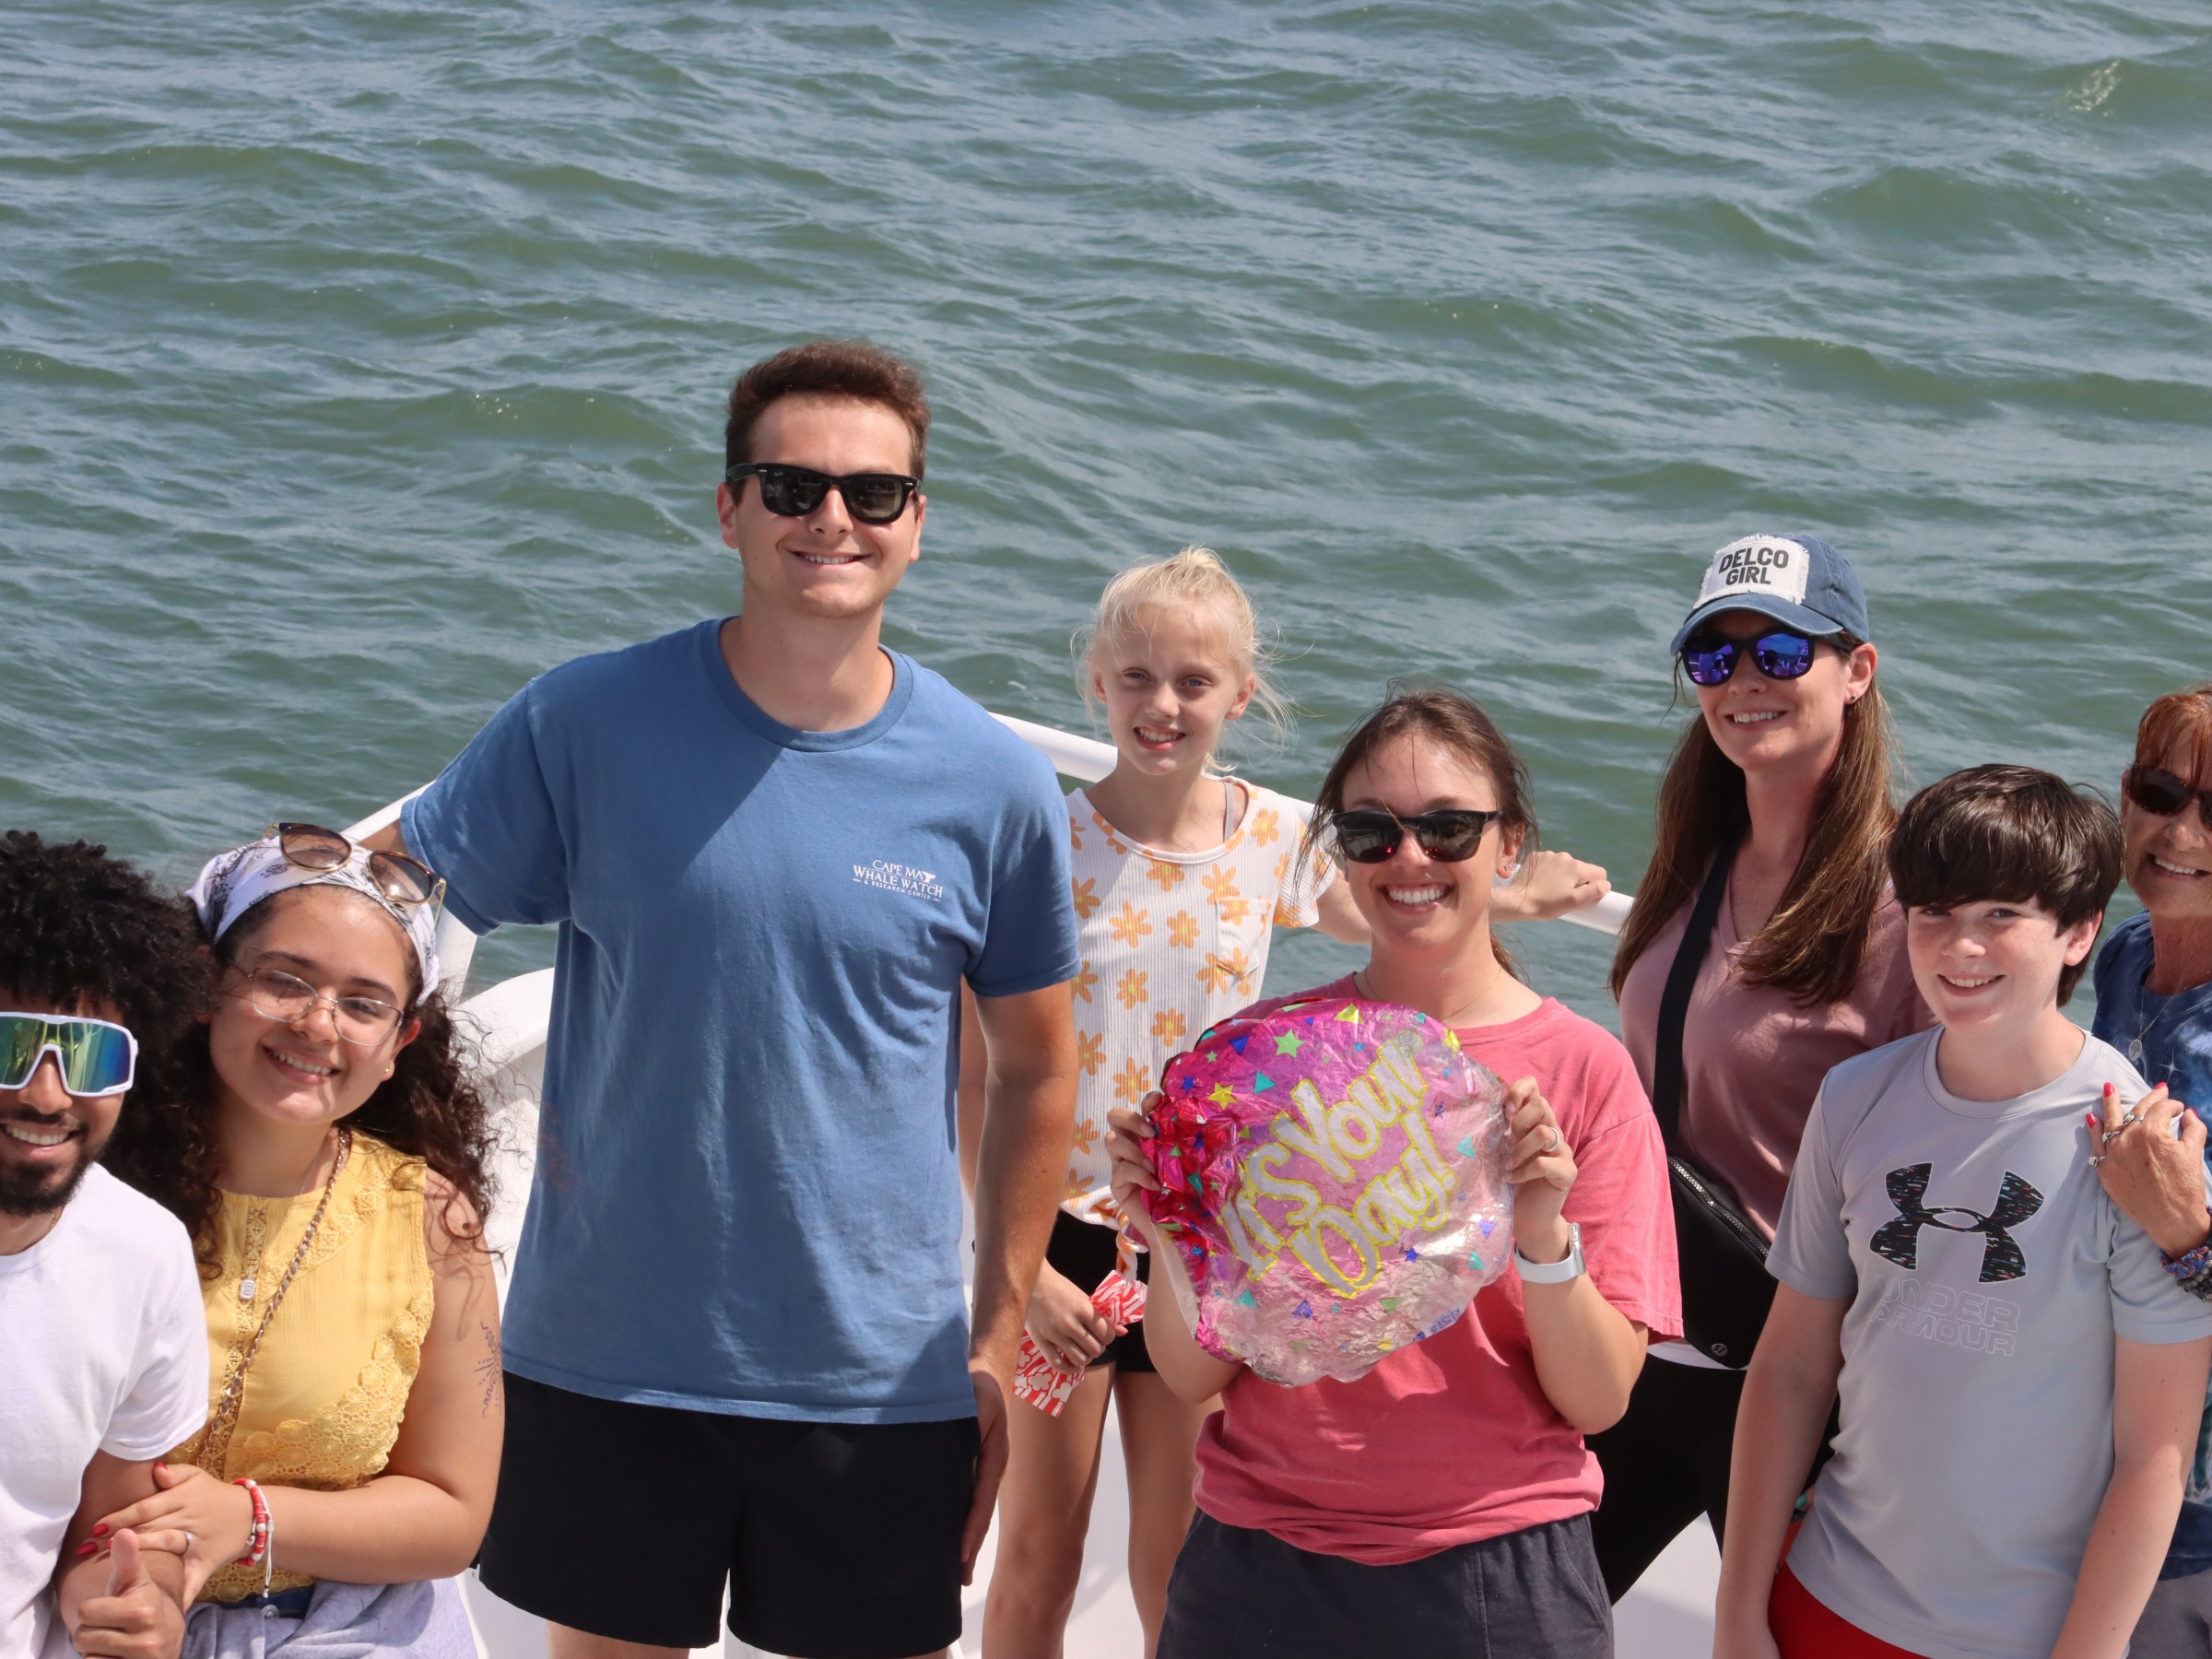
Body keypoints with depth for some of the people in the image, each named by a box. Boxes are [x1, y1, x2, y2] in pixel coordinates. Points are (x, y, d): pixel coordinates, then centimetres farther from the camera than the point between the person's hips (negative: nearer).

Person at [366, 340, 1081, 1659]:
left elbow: (1036, 1069, 7)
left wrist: (1000, 1335, 7)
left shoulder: (996, 785, -4)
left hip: (881, 1383, 0)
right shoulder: (585, 725, -6)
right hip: (603, 1363, 0)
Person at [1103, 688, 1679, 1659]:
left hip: (1496, 1577, -1)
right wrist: (1170, 1241, -19)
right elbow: (1194, 1375, -1)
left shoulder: (1584, 1070, -5)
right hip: (1259, 1569, 2)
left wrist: (1545, 1238, -23)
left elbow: (1599, 1398, -7)